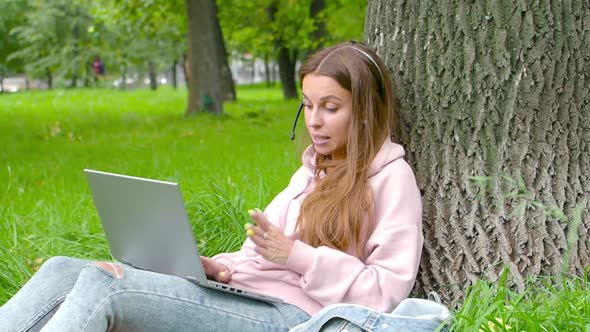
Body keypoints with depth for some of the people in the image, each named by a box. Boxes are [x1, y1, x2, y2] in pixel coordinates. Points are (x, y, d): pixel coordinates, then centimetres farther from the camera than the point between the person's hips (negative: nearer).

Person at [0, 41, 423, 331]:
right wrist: (221, 266, 3)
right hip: (240, 295, 8)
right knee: (62, 270, -10)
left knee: (104, 284, -26)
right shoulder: (313, 171, 27)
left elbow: (388, 289, -7)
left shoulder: (391, 176, 2)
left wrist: (296, 255, -14)